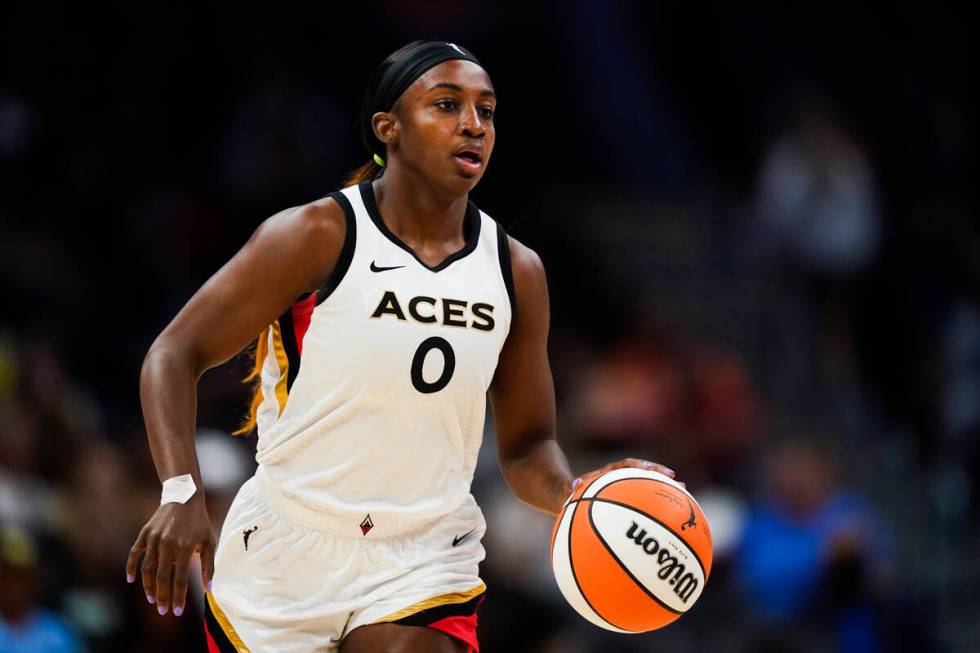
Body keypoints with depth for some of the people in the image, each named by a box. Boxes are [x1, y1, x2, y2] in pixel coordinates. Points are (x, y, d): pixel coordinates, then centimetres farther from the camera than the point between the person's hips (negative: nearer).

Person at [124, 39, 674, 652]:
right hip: (282, 557, -2)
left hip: (422, 565, 2)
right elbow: (175, 355, -9)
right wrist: (182, 493, -25)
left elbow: (526, 446, 11)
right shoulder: (318, 236, -10)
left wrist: (571, 495, -12)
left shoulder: (517, 272, 3)